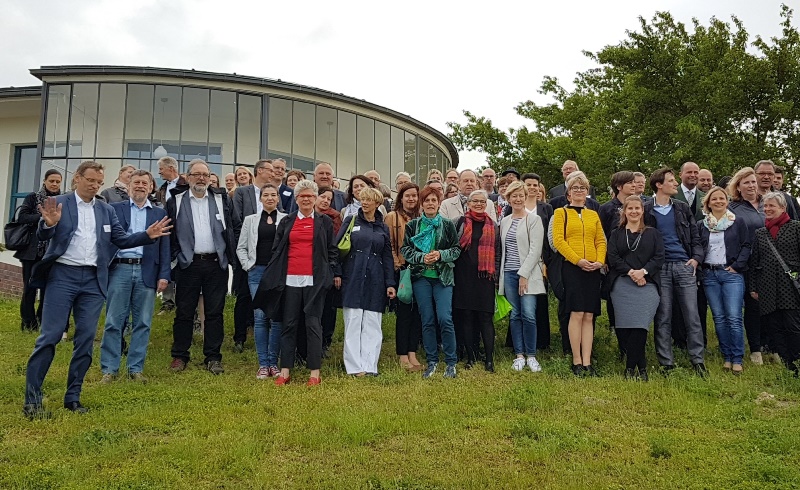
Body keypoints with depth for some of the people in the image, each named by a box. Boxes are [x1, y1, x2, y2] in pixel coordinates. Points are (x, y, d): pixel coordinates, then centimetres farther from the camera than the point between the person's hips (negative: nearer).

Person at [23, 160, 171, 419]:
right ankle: (32, 398, 3)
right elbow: (42, 236, -8)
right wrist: (49, 224, -30)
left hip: (93, 280, 4)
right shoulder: (58, 203, 1)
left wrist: (148, 235, -6)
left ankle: (73, 396, 16)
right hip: (63, 275, -4)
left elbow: (121, 240, 10)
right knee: (49, 337, -5)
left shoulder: (106, 210, 13)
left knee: (86, 340, 5)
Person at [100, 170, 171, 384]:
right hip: (120, 269, -1)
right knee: (113, 322, 1)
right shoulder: (114, 209, 10)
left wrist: (164, 275, 0)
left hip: (147, 272, 1)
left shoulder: (159, 213, 13)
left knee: (142, 323, 4)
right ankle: (109, 369, 9)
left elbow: (165, 247, 9)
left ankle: (136, 368, 13)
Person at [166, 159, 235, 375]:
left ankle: (212, 357, 13)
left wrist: (229, 256, 3)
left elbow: (231, 229, 8)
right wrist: (175, 256, -2)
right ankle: (179, 356, 18)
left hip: (216, 263, 1)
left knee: (215, 312, 5)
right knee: (184, 312, 6)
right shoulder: (176, 200, 3)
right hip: (188, 263, -1)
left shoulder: (222, 199, 6)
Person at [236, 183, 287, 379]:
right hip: (257, 272, 2)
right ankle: (263, 364, 8)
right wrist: (248, 265, 1)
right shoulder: (250, 220, 11)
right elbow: (241, 247, 13)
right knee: (260, 317, 1)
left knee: (277, 318, 0)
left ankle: (273, 363, 10)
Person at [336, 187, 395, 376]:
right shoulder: (351, 221, 7)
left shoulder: (382, 228, 13)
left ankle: (369, 367, 5)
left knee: (372, 326, 1)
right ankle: (354, 367, 3)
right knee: (353, 324, -1)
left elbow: (387, 257, 13)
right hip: (353, 280, -2)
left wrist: (390, 283, 5)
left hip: (375, 282, 2)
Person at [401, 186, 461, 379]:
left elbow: (457, 249, 4)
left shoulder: (447, 225, 5)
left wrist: (440, 255, -14)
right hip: (421, 277, 1)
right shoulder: (413, 225, 6)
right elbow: (404, 250, 3)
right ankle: (431, 362, 16)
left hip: (443, 277, -1)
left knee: (444, 318, -10)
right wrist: (422, 257, -12)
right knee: (427, 320, 4)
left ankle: (451, 363, 3)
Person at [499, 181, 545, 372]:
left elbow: (535, 249, -9)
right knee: (515, 315, 6)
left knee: (529, 315, -9)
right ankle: (519, 355, 13)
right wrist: (501, 273, 8)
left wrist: (524, 274, -14)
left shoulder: (534, 219, -2)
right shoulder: (505, 221, 14)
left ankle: (531, 355, 3)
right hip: (509, 274, 4)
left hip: (528, 274, -4)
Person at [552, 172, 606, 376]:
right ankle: (576, 361, -2)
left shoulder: (593, 215, 19)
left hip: (592, 269, 4)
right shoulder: (561, 212, 6)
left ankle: (587, 362, 4)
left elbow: (601, 241, 12)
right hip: (571, 267, -4)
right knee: (576, 313, -9)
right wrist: (577, 260, -14)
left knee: (588, 316, 2)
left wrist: (600, 261, -6)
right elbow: (558, 240, -5)